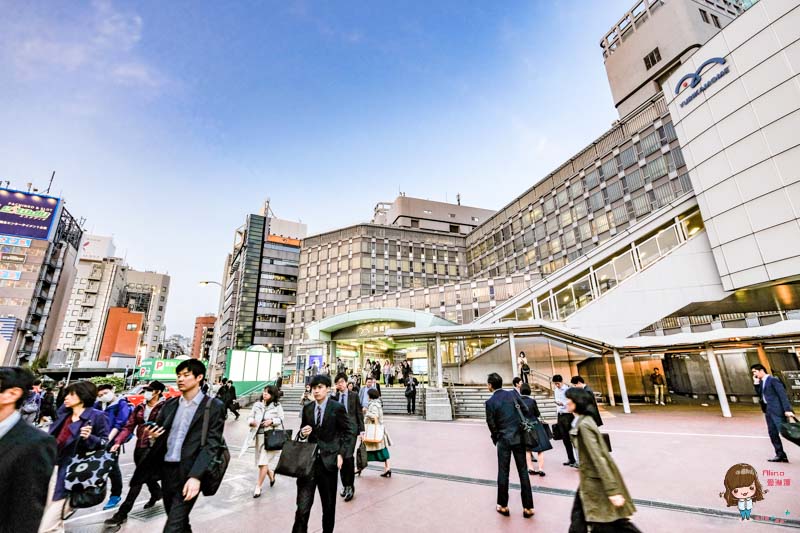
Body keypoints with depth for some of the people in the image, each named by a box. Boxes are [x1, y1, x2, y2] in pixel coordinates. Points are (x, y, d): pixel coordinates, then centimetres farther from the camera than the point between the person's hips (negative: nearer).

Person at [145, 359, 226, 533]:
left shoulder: (213, 406, -8)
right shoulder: (170, 404, 10)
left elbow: (211, 445, -12)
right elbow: (160, 433, 15)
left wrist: (195, 476, -21)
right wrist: (152, 436, -7)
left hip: (189, 472, -6)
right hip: (167, 469, 6)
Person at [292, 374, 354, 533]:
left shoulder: (337, 408, -7)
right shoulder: (307, 408, 5)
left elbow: (348, 432, -2)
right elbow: (303, 430, 16)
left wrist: (341, 453, -9)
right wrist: (303, 433, -6)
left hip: (328, 460, -2)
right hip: (308, 460, 2)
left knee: (329, 504, 14)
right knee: (302, 506, -4)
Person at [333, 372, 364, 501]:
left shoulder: (354, 395, 0)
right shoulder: (335, 396, 7)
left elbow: (359, 413, 2)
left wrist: (361, 429, -1)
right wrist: (334, 394, -13)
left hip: (351, 428, -3)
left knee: (348, 456, -12)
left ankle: (350, 486, 4)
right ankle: (345, 485, 25)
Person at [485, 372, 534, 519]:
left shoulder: (490, 402, -13)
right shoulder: (513, 393, -4)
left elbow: (491, 424, -7)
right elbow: (525, 411, 2)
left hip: (504, 440, -3)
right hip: (519, 437, 3)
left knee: (503, 473, 10)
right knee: (523, 472, 11)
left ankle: (503, 506, 21)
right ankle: (528, 507, 18)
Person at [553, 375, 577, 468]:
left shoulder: (568, 389, -12)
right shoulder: (556, 390, 12)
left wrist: (563, 404, -30)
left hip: (568, 415, -7)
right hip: (560, 416, 7)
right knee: (565, 438, 11)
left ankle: (579, 460, 4)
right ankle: (571, 459, 20)